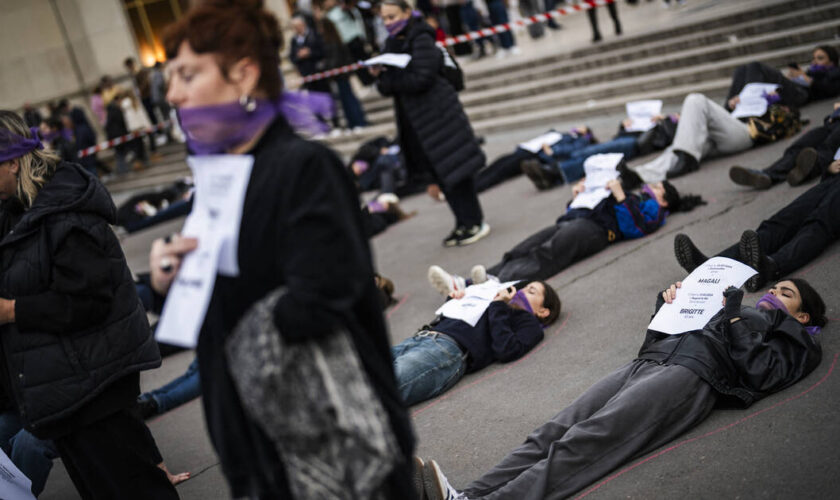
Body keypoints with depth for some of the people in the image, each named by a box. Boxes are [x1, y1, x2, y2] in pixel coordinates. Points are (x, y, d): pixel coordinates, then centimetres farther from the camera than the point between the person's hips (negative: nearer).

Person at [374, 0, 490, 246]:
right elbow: (391, 86, 11)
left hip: (437, 114, -8)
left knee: (454, 169, -3)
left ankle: (475, 222, 7)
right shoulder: (392, 43, 12)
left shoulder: (421, 40, -12)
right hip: (414, 120, 8)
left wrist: (386, 79, -16)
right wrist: (380, 74, -10)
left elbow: (422, 79, -20)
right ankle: (463, 223, 20)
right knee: (440, 174, 11)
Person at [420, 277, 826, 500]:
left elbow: (757, 372, -3)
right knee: (553, 433, -18)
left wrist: (730, 320, 1)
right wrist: (668, 306, 20)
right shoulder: (743, 313, 40)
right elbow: (655, 342, 33)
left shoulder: (794, 341, 22)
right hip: (646, 362, 6)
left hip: (693, 374, -6)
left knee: (584, 441, -29)